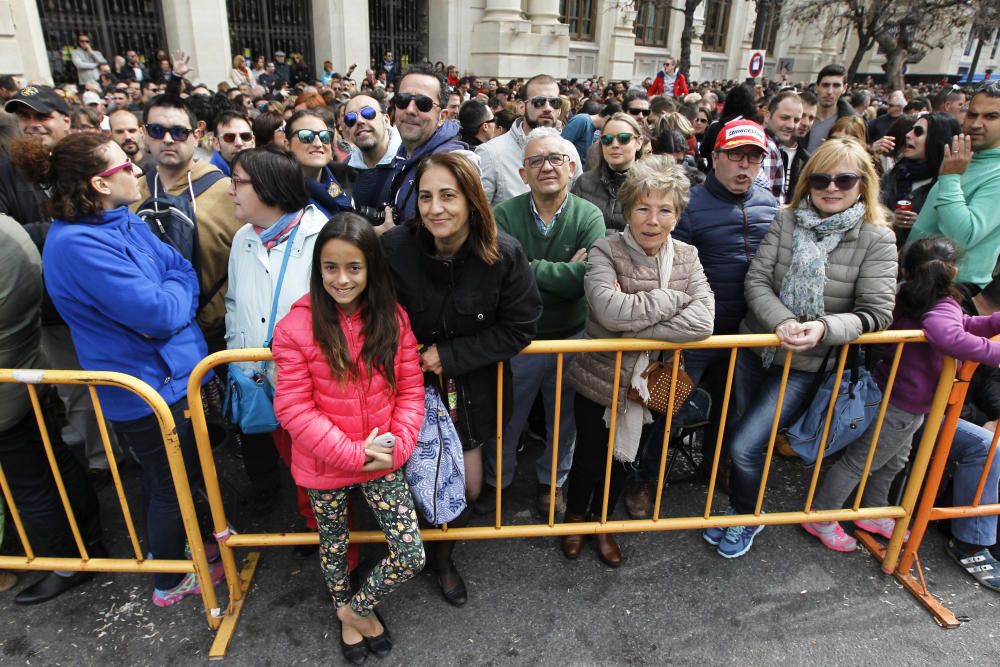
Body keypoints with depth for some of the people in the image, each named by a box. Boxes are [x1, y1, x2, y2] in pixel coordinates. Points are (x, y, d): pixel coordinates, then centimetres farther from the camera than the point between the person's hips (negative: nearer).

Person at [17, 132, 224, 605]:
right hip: (147, 387, -8)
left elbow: (184, 271, 3)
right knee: (169, 484, 11)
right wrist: (174, 295, -10)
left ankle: (165, 546, 52)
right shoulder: (77, 244, -25)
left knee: (165, 477, 27)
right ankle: (170, 582, 35)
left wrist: (168, 299, -14)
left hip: (172, 370, 9)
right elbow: (158, 312, -29)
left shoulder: (125, 222, 2)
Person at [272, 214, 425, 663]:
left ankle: (356, 606, 33)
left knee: (412, 558, 3)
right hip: (325, 466, -1)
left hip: (384, 461, 2)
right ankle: (348, 617, 53)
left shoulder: (393, 319, -8)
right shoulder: (296, 327, -16)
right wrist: (352, 453, -20)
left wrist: (397, 444, -17)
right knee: (334, 547, 22)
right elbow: (293, 408, -16)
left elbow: (410, 390, -4)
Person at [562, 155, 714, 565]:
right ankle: (575, 517, 47)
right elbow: (610, 310, -34)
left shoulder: (686, 257, -5)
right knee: (588, 457, 17)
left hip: (648, 385, 4)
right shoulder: (605, 252, -17)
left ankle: (601, 521, 49)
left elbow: (702, 321, -20)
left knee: (623, 460, 23)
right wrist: (674, 298, -24)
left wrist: (636, 329, -27)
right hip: (599, 381, -3)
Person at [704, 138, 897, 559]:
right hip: (755, 347, 3)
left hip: (804, 364, -3)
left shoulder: (877, 240, -8)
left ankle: (746, 520, 22)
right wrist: (783, 322, -25)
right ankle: (738, 507, 41)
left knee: (744, 446, -8)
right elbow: (756, 280, -8)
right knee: (747, 438, 16)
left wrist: (823, 328, -29)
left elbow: (876, 312, -12)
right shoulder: (787, 220, -3)